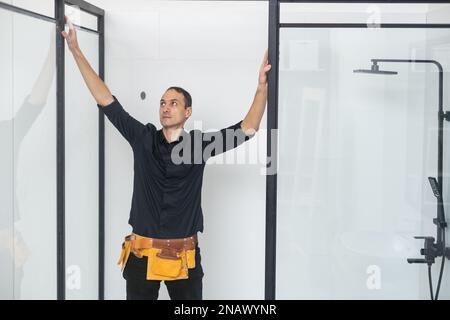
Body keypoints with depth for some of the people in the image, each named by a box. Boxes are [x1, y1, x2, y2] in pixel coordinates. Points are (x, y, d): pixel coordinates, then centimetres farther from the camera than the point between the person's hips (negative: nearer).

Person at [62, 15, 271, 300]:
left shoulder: (200, 143, -2)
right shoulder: (143, 138, 1)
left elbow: (247, 129, -6)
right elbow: (107, 101, 1)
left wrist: (262, 86, -18)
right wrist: (76, 51, 0)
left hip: (184, 254, -1)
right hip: (142, 252, 1)